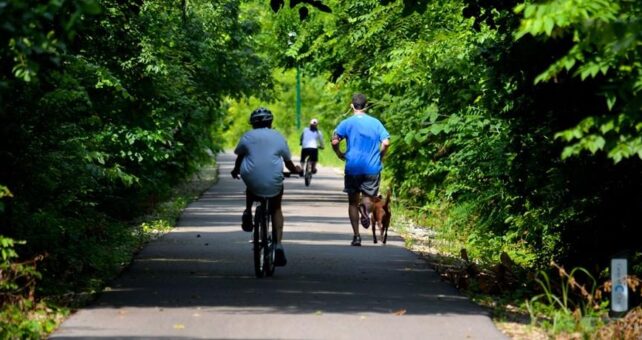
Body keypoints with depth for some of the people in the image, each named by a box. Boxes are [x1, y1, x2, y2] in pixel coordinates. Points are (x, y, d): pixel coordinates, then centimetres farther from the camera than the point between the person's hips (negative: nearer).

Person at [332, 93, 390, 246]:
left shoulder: (347, 123, -2)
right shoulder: (376, 122, 2)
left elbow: (334, 141, -11)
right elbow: (386, 143, -6)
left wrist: (340, 155, 7)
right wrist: (379, 156, 10)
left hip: (353, 167, -1)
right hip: (372, 168, 1)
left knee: (353, 201, 12)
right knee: (369, 196, 14)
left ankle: (356, 236, 6)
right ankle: (365, 209, -24)